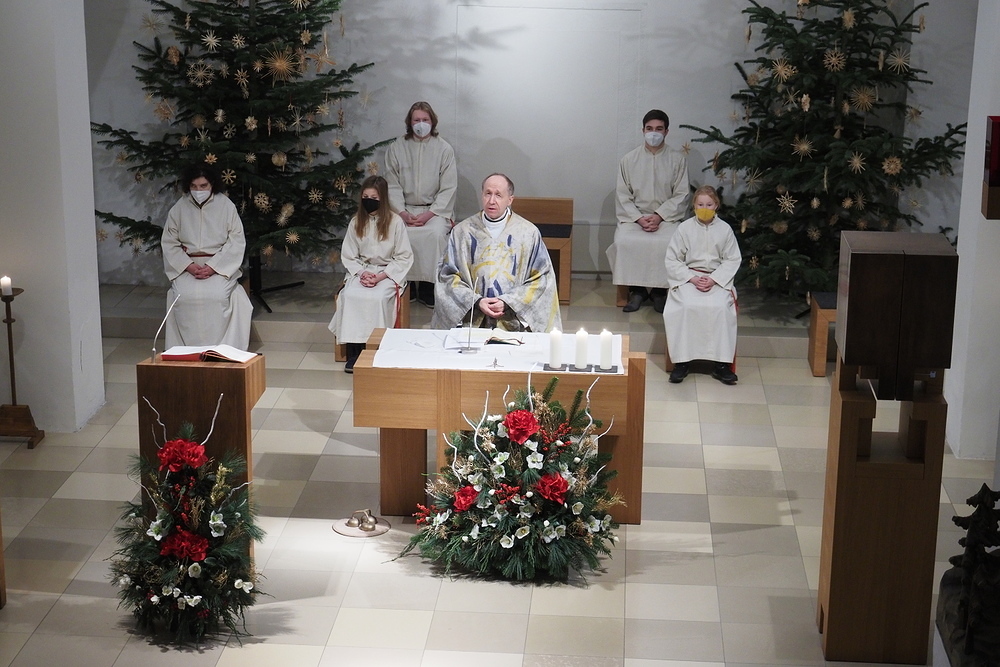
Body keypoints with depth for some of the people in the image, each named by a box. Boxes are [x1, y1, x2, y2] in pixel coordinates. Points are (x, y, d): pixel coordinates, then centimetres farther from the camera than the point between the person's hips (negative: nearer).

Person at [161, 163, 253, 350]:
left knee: (217, 295, -32)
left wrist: (213, 267, -14)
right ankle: (188, 347, -20)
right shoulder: (179, 208, 6)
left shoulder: (226, 206, 1)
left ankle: (217, 348, -22)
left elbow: (236, 243, -3)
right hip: (187, 265, 2)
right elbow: (169, 243, 6)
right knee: (183, 296, -29)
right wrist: (189, 266, -11)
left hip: (220, 265, -1)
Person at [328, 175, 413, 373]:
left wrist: (381, 276, -14)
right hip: (360, 271, 3)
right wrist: (361, 273, -11)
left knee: (377, 297, -33)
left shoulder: (395, 222, -3)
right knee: (350, 295, -27)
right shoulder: (355, 222, 7)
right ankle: (353, 352, -25)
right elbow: (348, 256, 9)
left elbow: (404, 257, -3)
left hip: (389, 273, -3)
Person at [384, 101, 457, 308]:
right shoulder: (396, 148, 6)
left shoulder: (444, 149, 2)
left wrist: (429, 214, -14)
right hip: (405, 208, 1)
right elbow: (392, 185, 3)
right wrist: (403, 213, -13)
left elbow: (448, 188, -2)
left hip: (436, 209, -1)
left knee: (436, 233, -32)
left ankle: (430, 287, -19)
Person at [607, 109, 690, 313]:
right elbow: (622, 196, 1)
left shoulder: (678, 159, 1)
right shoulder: (629, 160, 3)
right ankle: (636, 289, -13)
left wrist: (659, 216, -15)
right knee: (624, 241, -30)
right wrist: (639, 218, -14)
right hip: (634, 216, 1)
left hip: (667, 217, -1)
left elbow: (680, 195, -1)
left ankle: (659, 290, -12)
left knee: (670, 243, -32)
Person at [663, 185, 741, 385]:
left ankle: (721, 364, -23)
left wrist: (713, 279, -12)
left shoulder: (725, 229, 3)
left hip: (718, 278, 0)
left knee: (720, 307, -29)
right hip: (688, 277, 0)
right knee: (685, 307, -30)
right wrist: (693, 278, -12)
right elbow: (672, 260, 1)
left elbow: (733, 260, 3)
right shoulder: (684, 228, 1)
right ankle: (681, 361, -23)